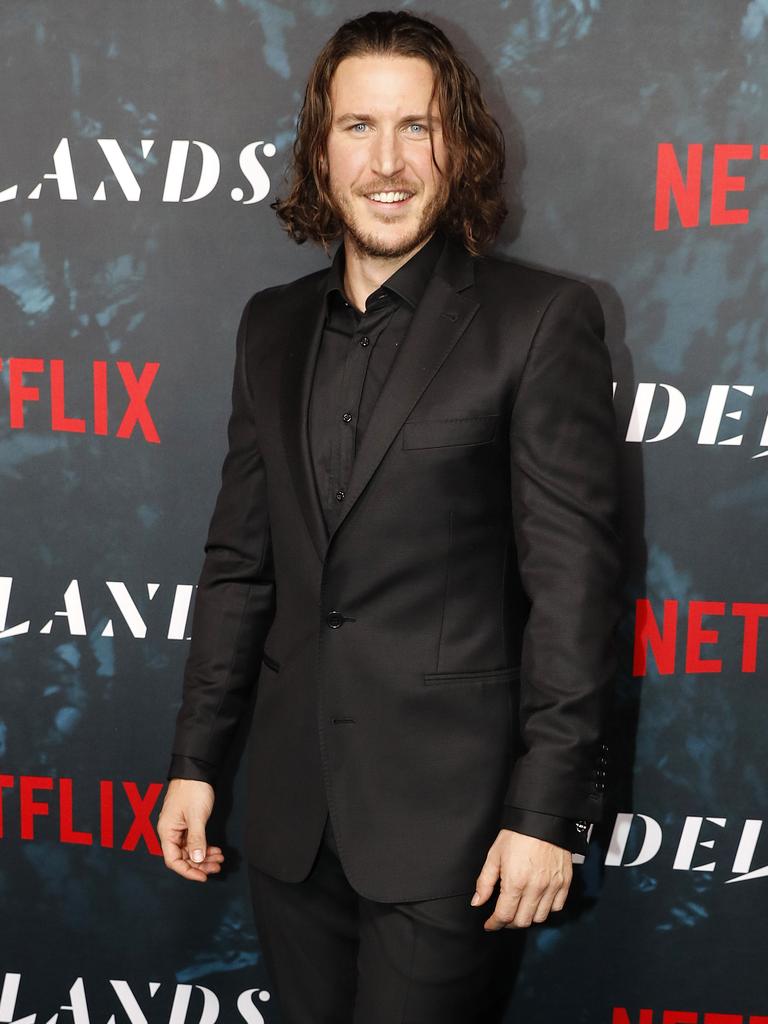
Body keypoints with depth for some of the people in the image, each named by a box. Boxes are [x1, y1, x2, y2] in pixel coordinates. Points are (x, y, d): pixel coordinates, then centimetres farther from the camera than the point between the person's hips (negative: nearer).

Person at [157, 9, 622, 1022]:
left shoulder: (541, 318, -8)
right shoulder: (272, 325, 9)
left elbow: (574, 578, -10)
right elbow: (239, 557, 11)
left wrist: (550, 811, -13)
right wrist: (195, 759, 10)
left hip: (451, 820, -5)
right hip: (293, 817, 5)